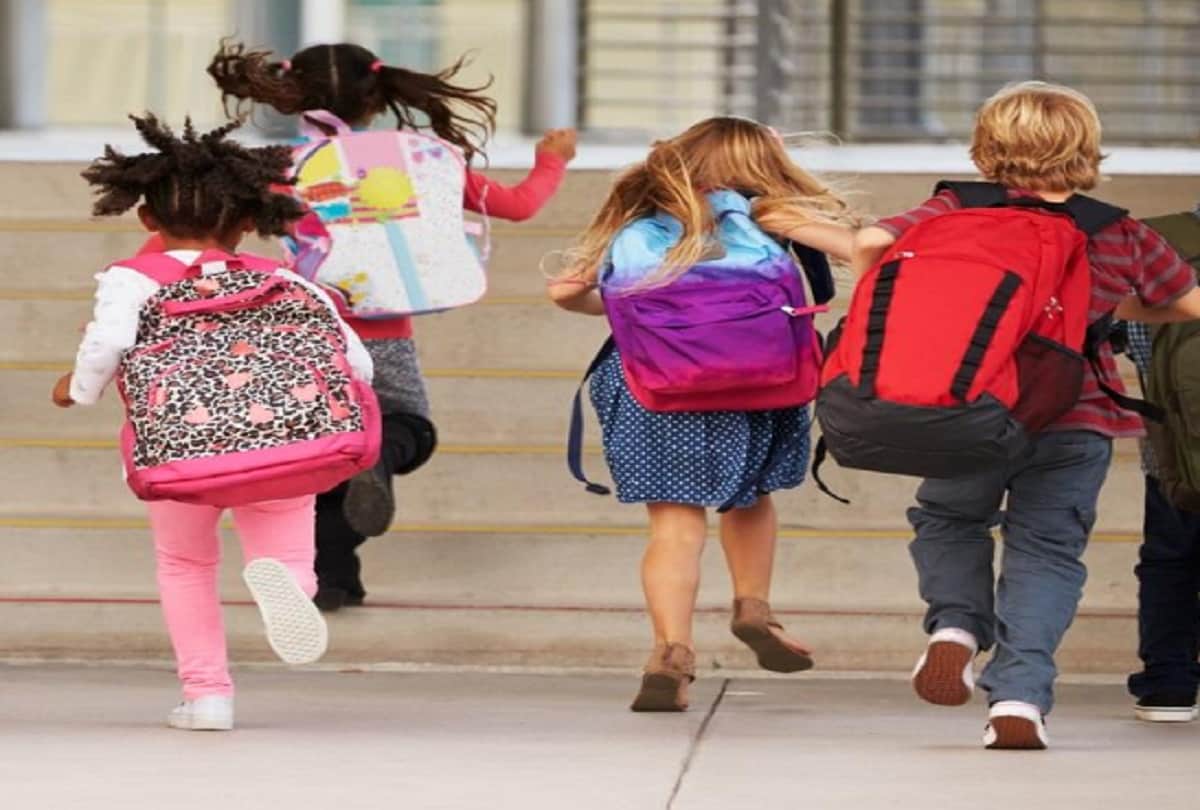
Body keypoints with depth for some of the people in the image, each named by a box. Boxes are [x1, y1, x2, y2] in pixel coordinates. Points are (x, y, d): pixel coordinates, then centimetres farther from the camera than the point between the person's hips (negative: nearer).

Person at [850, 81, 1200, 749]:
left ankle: (956, 625, 0)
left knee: (949, 518, 25)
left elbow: (871, 242, -10)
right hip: (1076, 423, 0)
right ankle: (1019, 698, -5)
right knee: (1047, 550, 7)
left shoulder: (959, 214, 1)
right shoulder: (1123, 237, 5)